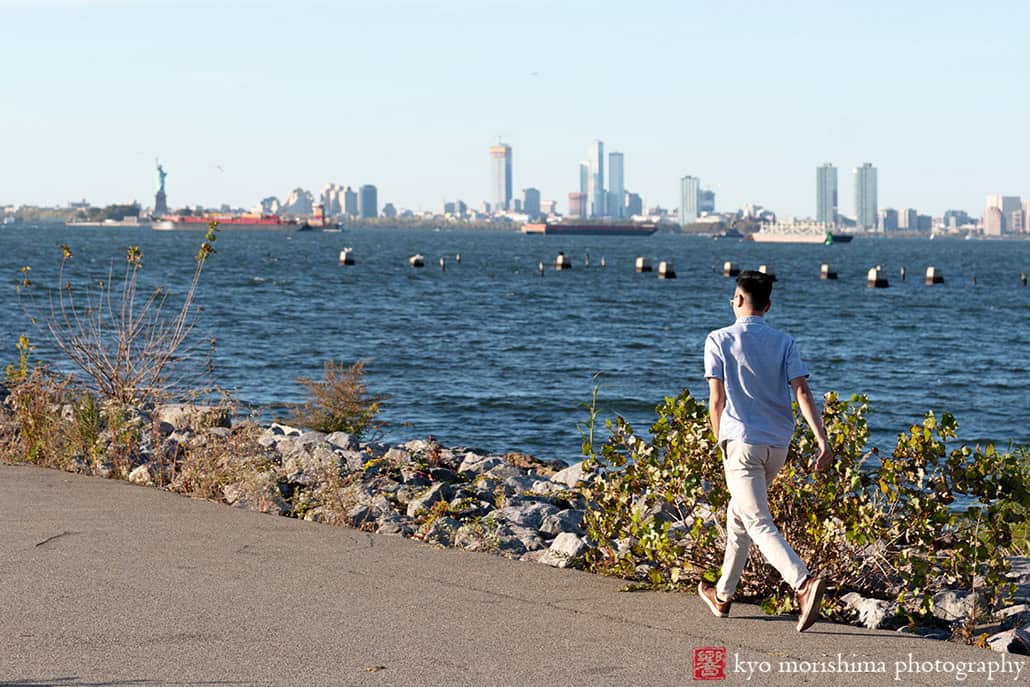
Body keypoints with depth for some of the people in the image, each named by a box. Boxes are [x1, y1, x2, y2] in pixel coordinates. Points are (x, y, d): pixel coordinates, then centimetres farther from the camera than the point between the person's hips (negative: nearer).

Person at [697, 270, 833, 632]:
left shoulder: (719, 340, -4)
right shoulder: (784, 342, 5)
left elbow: (716, 400, -6)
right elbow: (802, 392, -6)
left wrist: (721, 442, 9)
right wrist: (822, 440, -11)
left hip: (741, 442, -5)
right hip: (778, 444, 5)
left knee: (759, 524, -10)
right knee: (739, 513, 22)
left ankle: (804, 583, -33)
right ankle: (723, 595, 32)